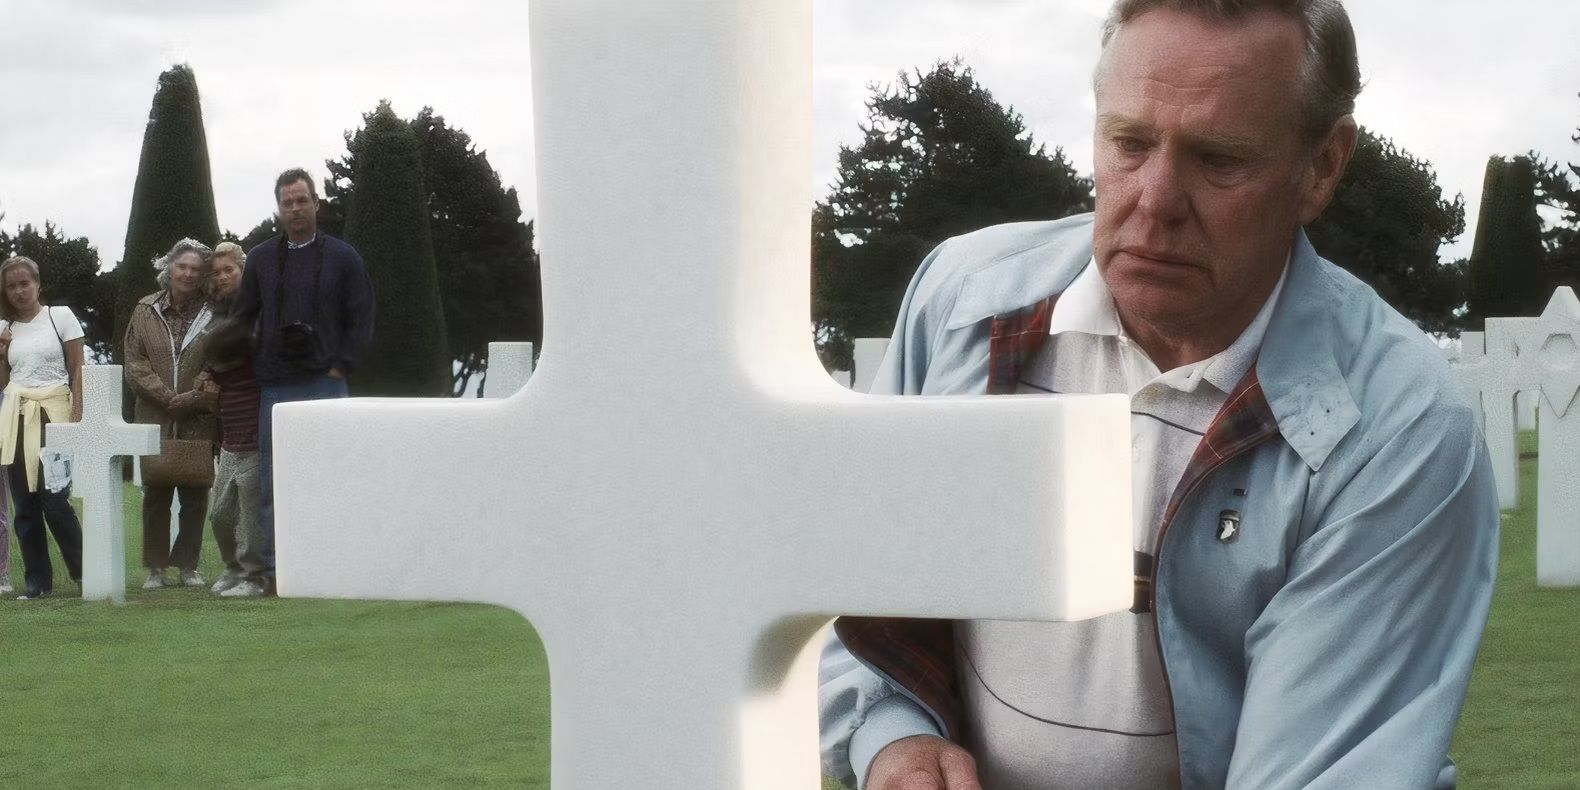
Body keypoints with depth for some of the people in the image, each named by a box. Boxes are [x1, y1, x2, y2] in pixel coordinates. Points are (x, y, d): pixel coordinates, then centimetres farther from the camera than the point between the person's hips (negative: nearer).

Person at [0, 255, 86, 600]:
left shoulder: (61, 316, 0)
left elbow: (78, 370, -2)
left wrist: (76, 417, -10)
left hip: (52, 414, -4)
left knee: (55, 500, -11)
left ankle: (84, 572, 4)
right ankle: (37, 579, 8)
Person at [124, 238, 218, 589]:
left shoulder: (213, 315, 1)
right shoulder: (146, 310, 6)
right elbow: (135, 363, 2)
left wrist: (193, 399, -12)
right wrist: (167, 397, -9)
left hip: (199, 419, -1)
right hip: (155, 417, 1)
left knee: (195, 494, 2)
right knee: (156, 493, 3)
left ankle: (187, 565, 11)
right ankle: (156, 567, 9)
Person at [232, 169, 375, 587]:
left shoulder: (342, 257, 6)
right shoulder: (261, 259, 12)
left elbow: (361, 320, 4)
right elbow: (241, 318, 16)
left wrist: (340, 367, -4)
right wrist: (251, 369, 7)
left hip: (324, 384, -2)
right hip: (274, 388, 2)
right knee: (272, 483, 1)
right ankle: (274, 566, 5)